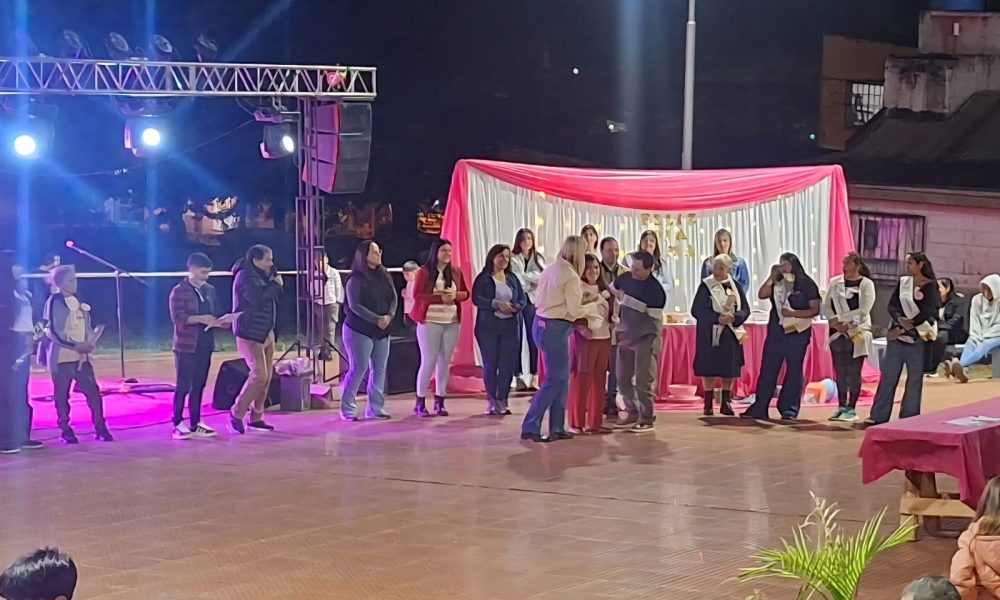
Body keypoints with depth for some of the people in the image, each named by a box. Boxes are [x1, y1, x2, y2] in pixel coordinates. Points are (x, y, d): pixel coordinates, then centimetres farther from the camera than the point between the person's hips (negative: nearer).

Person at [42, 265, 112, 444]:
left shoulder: (79, 302, 10)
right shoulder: (54, 302, -8)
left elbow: (87, 328, 15)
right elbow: (53, 332, -13)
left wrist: (90, 343, -6)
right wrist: (76, 346, -18)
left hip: (81, 356, 5)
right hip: (61, 356, -5)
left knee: (93, 391, -3)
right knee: (62, 395, 2)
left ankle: (100, 429, 4)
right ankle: (66, 431, 13)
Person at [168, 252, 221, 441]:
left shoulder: (210, 290, 12)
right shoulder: (179, 291, -7)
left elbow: (215, 313, 18)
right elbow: (178, 318, -16)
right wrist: (201, 319, -24)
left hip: (205, 344, 6)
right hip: (186, 345, -6)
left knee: (199, 385, 8)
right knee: (183, 386, -5)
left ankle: (195, 424, 13)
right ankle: (178, 425, -1)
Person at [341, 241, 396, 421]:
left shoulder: (384, 275, 8)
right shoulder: (356, 279, -10)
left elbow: (393, 298, 5)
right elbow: (355, 306, -16)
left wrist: (389, 316, -14)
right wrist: (377, 320, -19)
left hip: (382, 331, 6)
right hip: (359, 330, -6)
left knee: (379, 369, 5)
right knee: (358, 369, -7)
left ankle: (375, 408, 12)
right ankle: (347, 409, 1)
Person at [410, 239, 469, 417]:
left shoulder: (456, 272, 11)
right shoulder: (424, 272, -5)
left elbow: (465, 293, 14)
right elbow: (417, 295, -11)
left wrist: (455, 295, -9)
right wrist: (440, 297, -20)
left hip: (452, 323, 5)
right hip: (429, 322, -5)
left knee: (445, 362, 5)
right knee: (428, 361, -6)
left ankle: (439, 402, 11)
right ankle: (420, 403, 1)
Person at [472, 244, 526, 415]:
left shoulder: (513, 278, 12)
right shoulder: (483, 278, -1)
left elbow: (523, 298, 10)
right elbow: (477, 299, -12)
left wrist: (516, 307, -12)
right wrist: (496, 304, -23)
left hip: (510, 326, 3)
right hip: (488, 326, -3)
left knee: (508, 364, -1)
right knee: (490, 364, -1)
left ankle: (502, 399, 7)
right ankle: (491, 399, 11)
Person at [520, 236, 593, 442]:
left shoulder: (550, 270, 9)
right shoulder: (571, 276, -15)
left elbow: (538, 300, 12)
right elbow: (574, 310, -15)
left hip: (541, 323, 9)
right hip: (555, 329, -9)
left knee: (561, 378, 15)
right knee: (554, 380, -2)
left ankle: (557, 428, 18)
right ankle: (530, 427, -5)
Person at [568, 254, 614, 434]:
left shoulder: (604, 289, 16)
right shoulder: (577, 287, -5)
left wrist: (613, 320, 5)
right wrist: (581, 327, -25)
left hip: (604, 338, 7)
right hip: (584, 338, -7)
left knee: (599, 382, 8)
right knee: (581, 381, -6)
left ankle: (595, 422, 14)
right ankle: (576, 424, -1)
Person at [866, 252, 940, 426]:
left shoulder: (931, 286, -5)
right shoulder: (903, 282, 8)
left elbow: (926, 313, -13)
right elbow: (892, 305, 3)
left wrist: (906, 327, -15)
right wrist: (900, 319, -16)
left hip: (917, 337, -4)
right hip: (897, 334, 4)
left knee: (915, 377, 1)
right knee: (888, 375, 3)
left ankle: (909, 417, 8)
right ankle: (878, 416, 5)